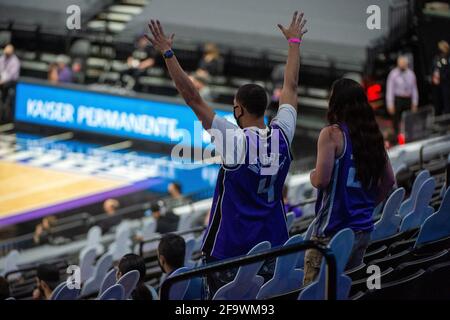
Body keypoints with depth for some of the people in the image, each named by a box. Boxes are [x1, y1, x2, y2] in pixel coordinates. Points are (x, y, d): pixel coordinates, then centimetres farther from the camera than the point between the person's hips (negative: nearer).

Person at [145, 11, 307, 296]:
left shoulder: (234, 140, -17)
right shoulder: (282, 135, -3)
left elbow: (192, 98, -17)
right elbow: (291, 86, 11)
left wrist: (168, 53, -14)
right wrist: (295, 41, 24)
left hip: (232, 245, -5)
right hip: (273, 244, 5)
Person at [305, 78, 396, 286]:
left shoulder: (332, 134, -9)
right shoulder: (373, 135, 10)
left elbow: (322, 179, -16)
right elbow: (389, 180, 16)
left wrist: (312, 176, 5)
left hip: (333, 228, -7)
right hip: (363, 228, 7)